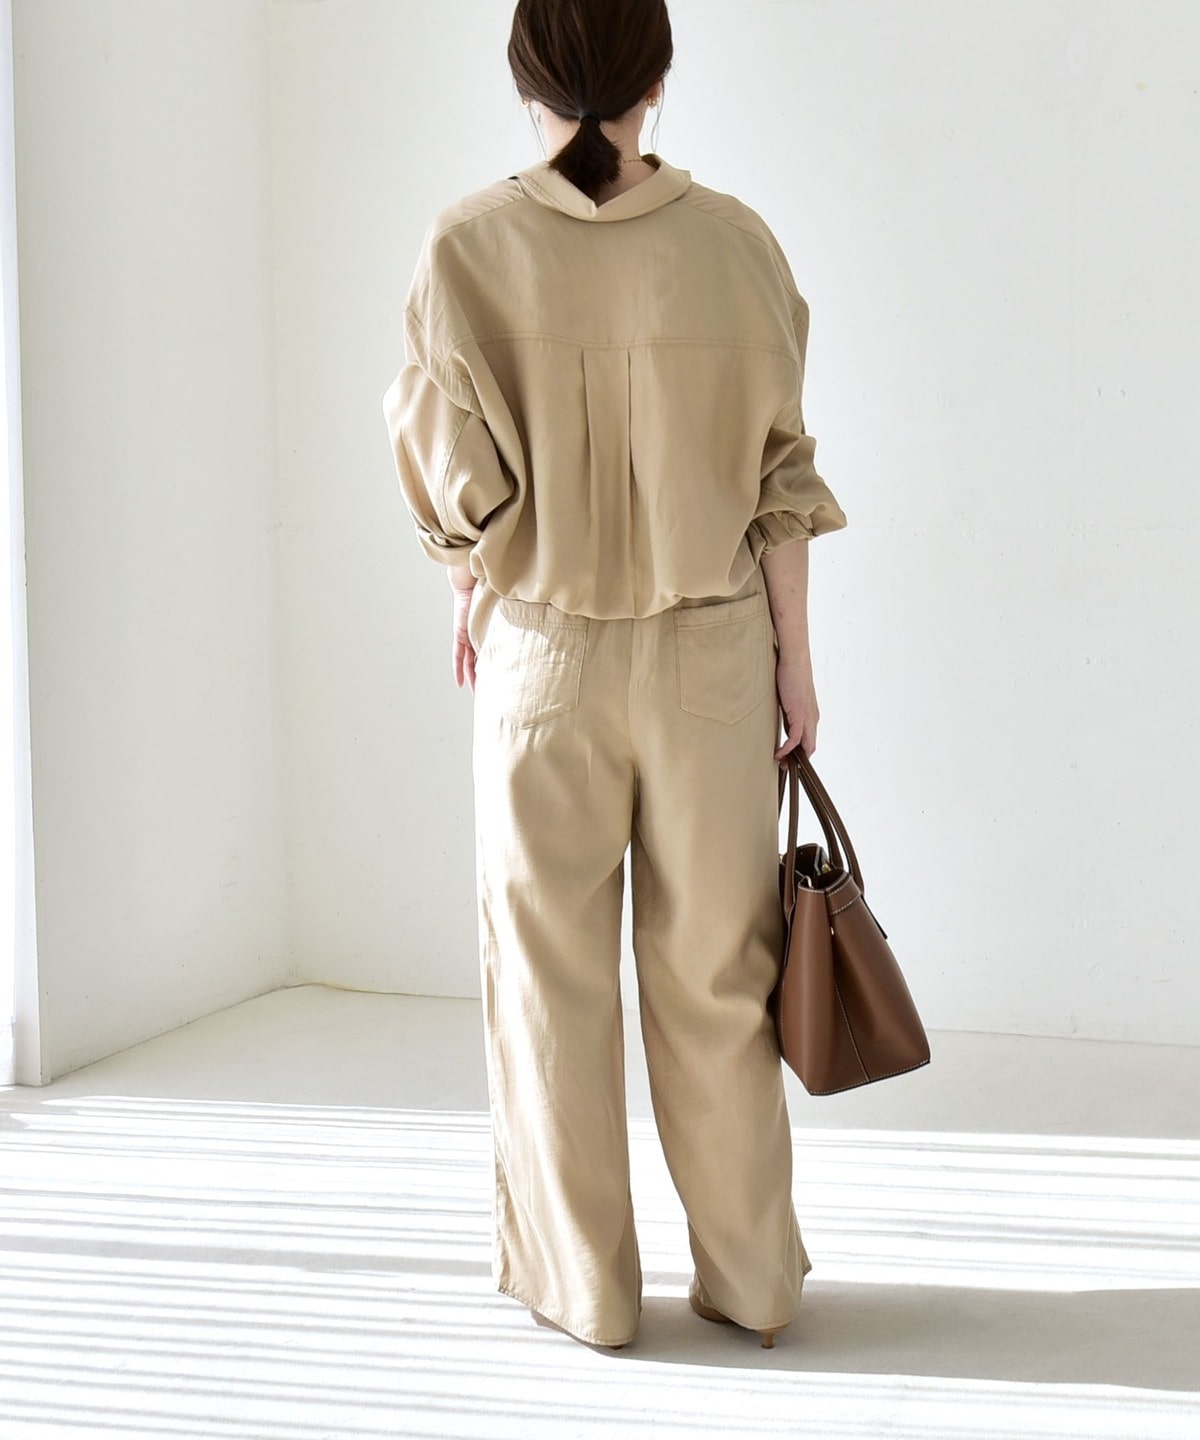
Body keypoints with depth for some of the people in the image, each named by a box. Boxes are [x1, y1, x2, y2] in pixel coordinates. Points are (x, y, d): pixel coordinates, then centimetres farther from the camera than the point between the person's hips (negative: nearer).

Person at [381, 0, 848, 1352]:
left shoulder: (470, 246, -10)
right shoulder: (734, 241, -6)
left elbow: (459, 475, -5)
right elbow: (780, 475, -2)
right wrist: (795, 659, 6)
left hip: (545, 649, -1)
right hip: (713, 650, 1)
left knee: (552, 972, 11)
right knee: (714, 966, 12)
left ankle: (583, 1281, 20)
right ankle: (750, 1275, 22)